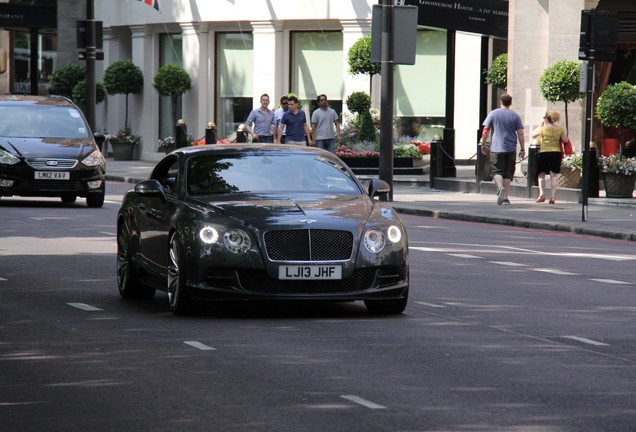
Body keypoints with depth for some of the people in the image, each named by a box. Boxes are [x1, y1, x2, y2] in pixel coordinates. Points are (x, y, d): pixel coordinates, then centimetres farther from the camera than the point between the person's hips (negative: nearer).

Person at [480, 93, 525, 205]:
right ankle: (505, 197, 5)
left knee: (497, 171, -1)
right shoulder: (515, 116, 4)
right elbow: (520, 134, 0)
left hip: (496, 149, -1)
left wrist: (483, 144, 11)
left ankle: (500, 187, -29)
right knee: (508, 174, 8)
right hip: (511, 149, 1)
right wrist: (522, 149, 6)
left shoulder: (493, 114, 2)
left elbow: (485, 131, 1)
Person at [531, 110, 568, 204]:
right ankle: (553, 196, -3)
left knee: (541, 175, 6)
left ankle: (542, 195, -4)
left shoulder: (542, 129, -4)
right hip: (556, 152, 2)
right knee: (554, 175, 3)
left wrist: (540, 125, 15)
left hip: (544, 153, -2)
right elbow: (565, 140, 5)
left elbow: (533, 135, 10)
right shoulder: (560, 129, 2)